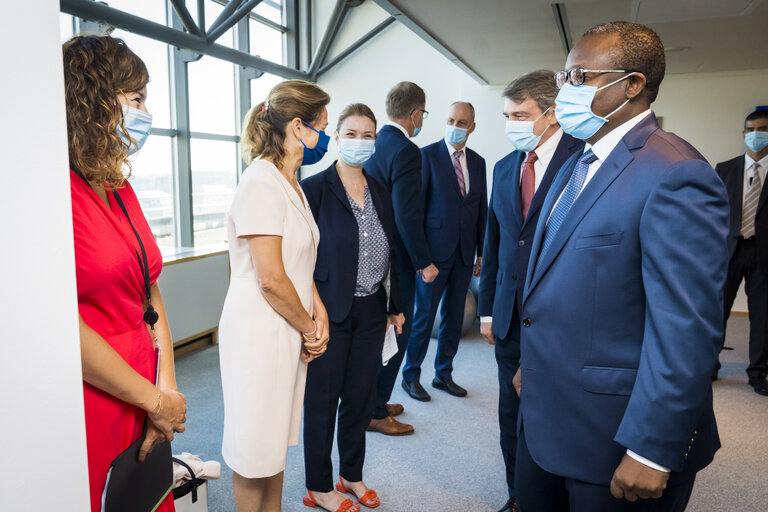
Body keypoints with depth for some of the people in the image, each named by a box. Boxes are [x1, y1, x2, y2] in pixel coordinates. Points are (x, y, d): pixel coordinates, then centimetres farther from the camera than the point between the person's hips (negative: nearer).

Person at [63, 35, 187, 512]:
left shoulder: (121, 190, 9)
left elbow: (150, 294, 7)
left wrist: (167, 388, -2)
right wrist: (154, 399, -12)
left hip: (142, 399, 7)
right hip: (90, 405, -7)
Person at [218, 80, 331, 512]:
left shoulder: (291, 183, 12)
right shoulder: (261, 182, -18)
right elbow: (271, 278, -22)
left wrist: (319, 315, 2)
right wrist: (309, 328, -8)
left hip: (289, 331, 9)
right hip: (260, 331, -9)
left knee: (277, 438, 22)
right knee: (255, 446, 9)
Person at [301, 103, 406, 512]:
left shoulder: (381, 191, 8)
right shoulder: (314, 188, -10)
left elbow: (391, 251, 12)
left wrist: (396, 305, 12)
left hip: (371, 312, 6)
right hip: (330, 313, -5)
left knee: (361, 397, 17)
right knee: (322, 400, 9)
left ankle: (352, 475, 38)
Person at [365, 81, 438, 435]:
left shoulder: (372, 144, 9)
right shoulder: (406, 151, -18)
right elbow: (407, 215, -24)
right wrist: (424, 262, -16)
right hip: (396, 259, -9)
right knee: (394, 334, 4)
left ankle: (374, 401, 34)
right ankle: (375, 413, 16)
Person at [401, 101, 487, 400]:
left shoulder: (478, 162, 11)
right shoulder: (428, 155, -4)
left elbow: (482, 208, 12)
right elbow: (416, 205, -7)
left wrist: (482, 251, 9)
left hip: (465, 252, 5)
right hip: (436, 250, -5)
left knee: (454, 316, 13)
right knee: (424, 315, 3)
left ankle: (443, 374, 28)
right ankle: (411, 376, 20)